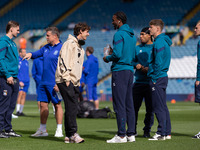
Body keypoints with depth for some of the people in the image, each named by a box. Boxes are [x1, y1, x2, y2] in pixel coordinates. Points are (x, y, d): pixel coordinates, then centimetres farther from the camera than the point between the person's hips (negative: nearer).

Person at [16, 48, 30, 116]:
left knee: (24, 95, 3)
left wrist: (27, 79, 12)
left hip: (26, 81, 6)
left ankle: (21, 111, 6)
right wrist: (19, 81, -15)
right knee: (20, 94, -16)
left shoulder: (26, 62, 17)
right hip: (20, 81, -6)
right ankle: (17, 111, -17)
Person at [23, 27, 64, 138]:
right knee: (43, 104, 8)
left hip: (54, 83, -7)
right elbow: (37, 54, 23)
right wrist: (30, 54, -3)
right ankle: (42, 130, 15)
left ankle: (59, 130, 3)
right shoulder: (46, 48, 14)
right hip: (44, 82, 7)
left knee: (57, 105, -2)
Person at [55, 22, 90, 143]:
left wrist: (78, 81, 16)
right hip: (65, 80, -9)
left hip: (74, 82, 9)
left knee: (73, 109, 6)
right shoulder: (70, 43, -6)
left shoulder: (80, 48, 23)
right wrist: (67, 78, -19)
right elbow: (63, 60, -14)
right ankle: (73, 133, -14)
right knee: (71, 107, -14)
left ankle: (69, 136, 7)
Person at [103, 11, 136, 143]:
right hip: (130, 70, 9)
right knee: (129, 104, 10)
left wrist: (107, 58, -2)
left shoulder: (119, 34, -12)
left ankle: (121, 135, -9)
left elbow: (117, 54, -21)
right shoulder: (132, 35, 16)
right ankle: (131, 134, 11)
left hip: (119, 70, -9)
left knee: (119, 104, -7)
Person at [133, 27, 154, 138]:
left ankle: (147, 130, 9)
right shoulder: (137, 48, 15)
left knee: (150, 108, 0)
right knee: (134, 106, 1)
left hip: (150, 82, -3)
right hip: (138, 82, 3)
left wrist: (149, 69, -15)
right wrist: (137, 65, -9)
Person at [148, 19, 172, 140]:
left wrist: (154, 78, -17)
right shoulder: (164, 41, 16)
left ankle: (161, 133, -7)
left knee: (159, 107, -8)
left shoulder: (159, 42, -14)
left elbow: (158, 62, -19)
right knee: (163, 106, 12)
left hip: (158, 79, -10)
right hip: (162, 77, 10)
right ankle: (167, 132, 15)